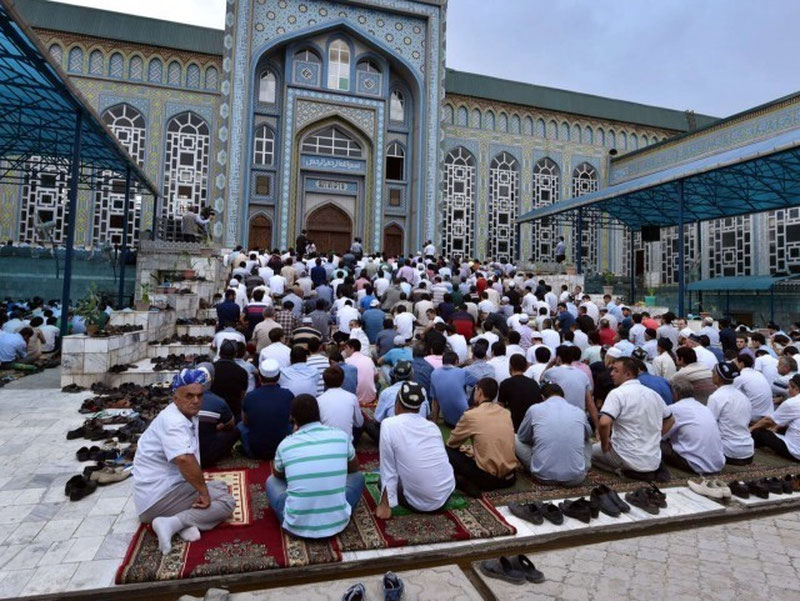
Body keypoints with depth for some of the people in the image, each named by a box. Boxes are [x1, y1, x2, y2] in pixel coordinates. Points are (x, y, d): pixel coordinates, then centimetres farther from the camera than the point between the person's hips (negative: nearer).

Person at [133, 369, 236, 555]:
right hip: (159, 496, -10)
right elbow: (184, 459, -37)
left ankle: (186, 521, -4)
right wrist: (204, 491, -26)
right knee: (226, 502, -11)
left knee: (220, 486, 17)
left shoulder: (190, 416, 9)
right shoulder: (173, 421, -21)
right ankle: (172, 523, -20)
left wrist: (201, 487, 4)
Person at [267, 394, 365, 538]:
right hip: (337, 523, 0)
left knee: (271, 481, 25)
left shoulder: (285, 444, -3)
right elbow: (354, 468, 17)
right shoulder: (341, 436, -3)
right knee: (358, 477, 25)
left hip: (297, 525, 0)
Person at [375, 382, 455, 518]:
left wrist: (385, 505, 0)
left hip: (420, 503, -4)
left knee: (384, 477, 21)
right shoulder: (432, 425, 2)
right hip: (447, 493, 4)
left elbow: (388, 469, -10)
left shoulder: (388, 424, -12)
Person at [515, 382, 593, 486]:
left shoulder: (535, 409, 1)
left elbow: (522, 437, 15)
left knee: (515, 439, 19)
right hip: (575, 478, 3)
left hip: (544, 476, -2)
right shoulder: (579, 412, 7)